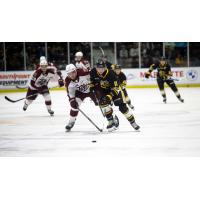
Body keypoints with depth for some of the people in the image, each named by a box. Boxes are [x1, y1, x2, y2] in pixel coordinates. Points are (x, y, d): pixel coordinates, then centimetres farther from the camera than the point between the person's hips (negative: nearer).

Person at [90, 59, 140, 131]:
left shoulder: (111, 74, -32)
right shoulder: (93, 72, -23)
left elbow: (115, 88, -30)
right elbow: (91, 82, -1)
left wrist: (109, 96, -41)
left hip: (111, 89, -2)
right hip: (100, 90, 2)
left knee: (121, 105, -8)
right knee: (103, 102, -26)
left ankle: (132, 122, 5)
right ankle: (111, 121, -16)